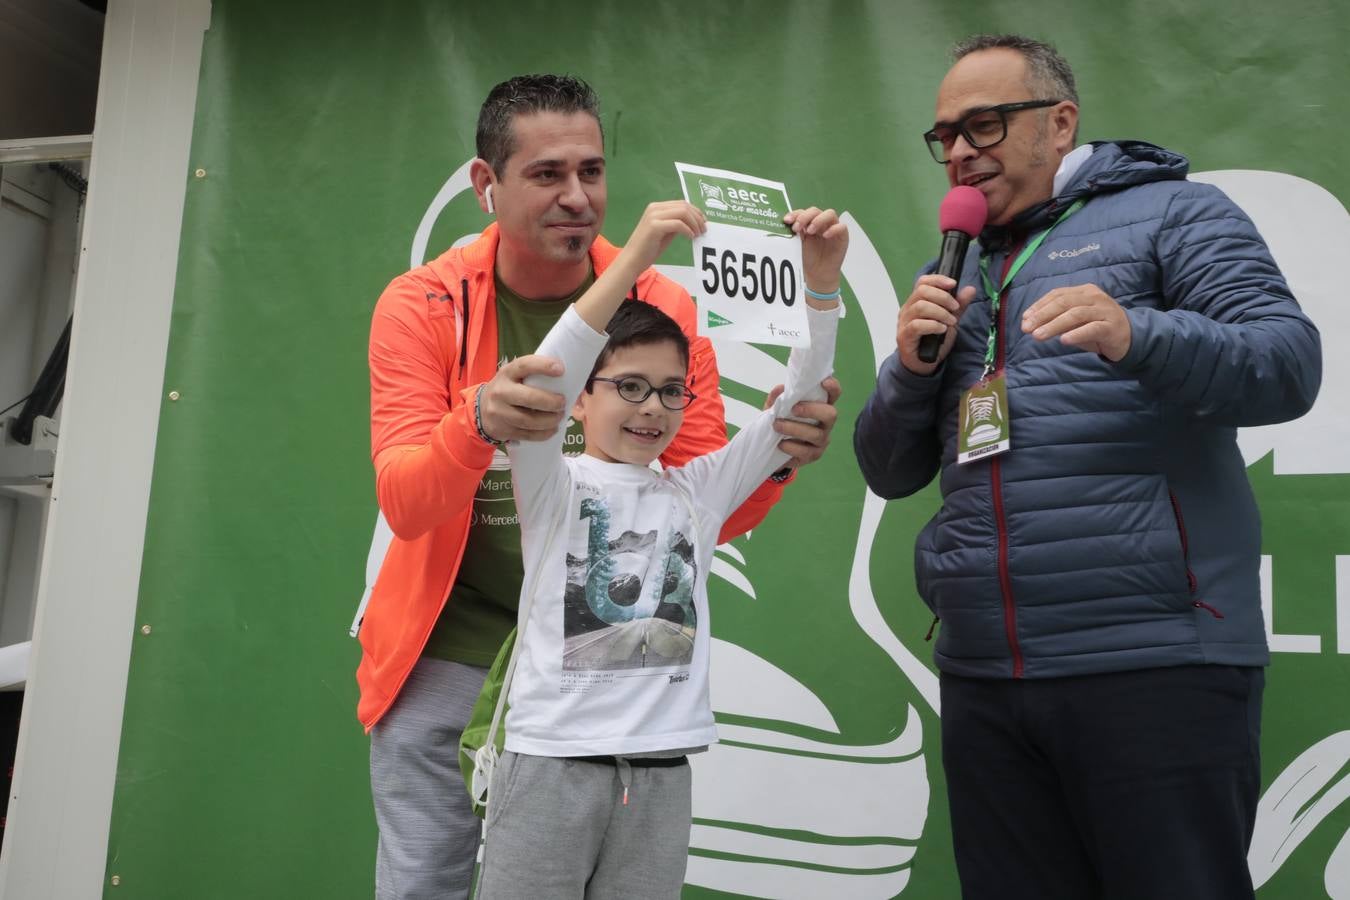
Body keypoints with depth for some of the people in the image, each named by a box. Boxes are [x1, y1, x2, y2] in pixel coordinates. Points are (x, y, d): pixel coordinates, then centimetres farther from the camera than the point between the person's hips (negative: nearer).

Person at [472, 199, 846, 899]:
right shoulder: (553, 485, -2)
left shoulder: (696, 491, 9)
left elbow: (794, 406, 4)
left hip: (661, 771, 3)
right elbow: (539, 387, -20)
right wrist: (633, 259, -29)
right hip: (552, 761, -3)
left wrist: (821, 284, -9)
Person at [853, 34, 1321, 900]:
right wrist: (912, 366, -4)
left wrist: (1137, 337, -28)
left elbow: (1291, 364, -11)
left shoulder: (1170, 212, 3)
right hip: (982, 677, 5)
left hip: (1154, 663, -4)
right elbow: (890, 471, 15)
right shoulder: (949, 277, 18)